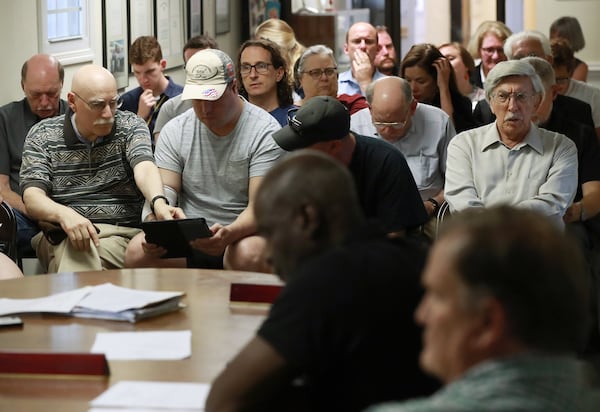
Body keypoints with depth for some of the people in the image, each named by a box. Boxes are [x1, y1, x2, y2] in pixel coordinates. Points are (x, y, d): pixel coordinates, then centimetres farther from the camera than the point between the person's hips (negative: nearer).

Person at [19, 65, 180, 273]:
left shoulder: (131, 126, 8)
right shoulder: (42, 136, 6)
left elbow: (144, 168, -12)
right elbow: (32, 197, -5)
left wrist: (158, 202, -37)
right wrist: (65, 214, -29)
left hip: (122, 233, 0)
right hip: (61, 236, 0)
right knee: (74, 249, -36)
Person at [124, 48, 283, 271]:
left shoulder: (265, 131, -6)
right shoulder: (174, 131, 7)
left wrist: (229, 234, -35)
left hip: (243, 234, -3)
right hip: (186, 236, 3)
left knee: (249, 254, -39)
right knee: (137, 251, -25)